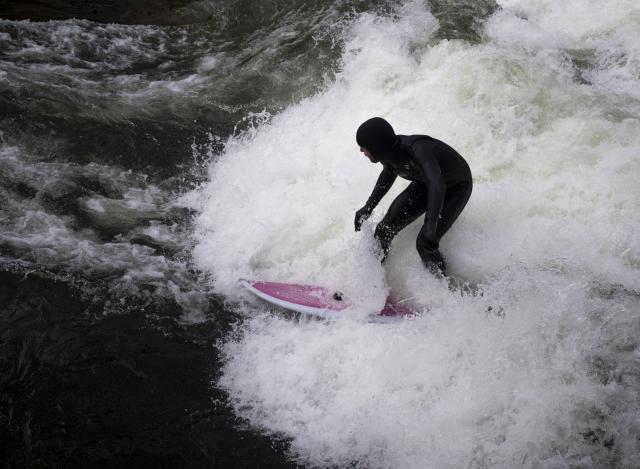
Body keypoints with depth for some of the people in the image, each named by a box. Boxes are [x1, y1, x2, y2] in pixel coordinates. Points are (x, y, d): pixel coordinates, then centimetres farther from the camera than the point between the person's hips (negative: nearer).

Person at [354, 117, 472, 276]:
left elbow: (436, 185, -56)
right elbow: (388, 175, 5)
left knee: (425, 244, -17)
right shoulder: (389, 150, -19)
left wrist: (430, 226, -68)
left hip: (457, 188, -7)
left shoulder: (418, 149, -42)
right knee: (385, 229, -3)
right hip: (425, 183, 7)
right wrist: (368, 207, 5)